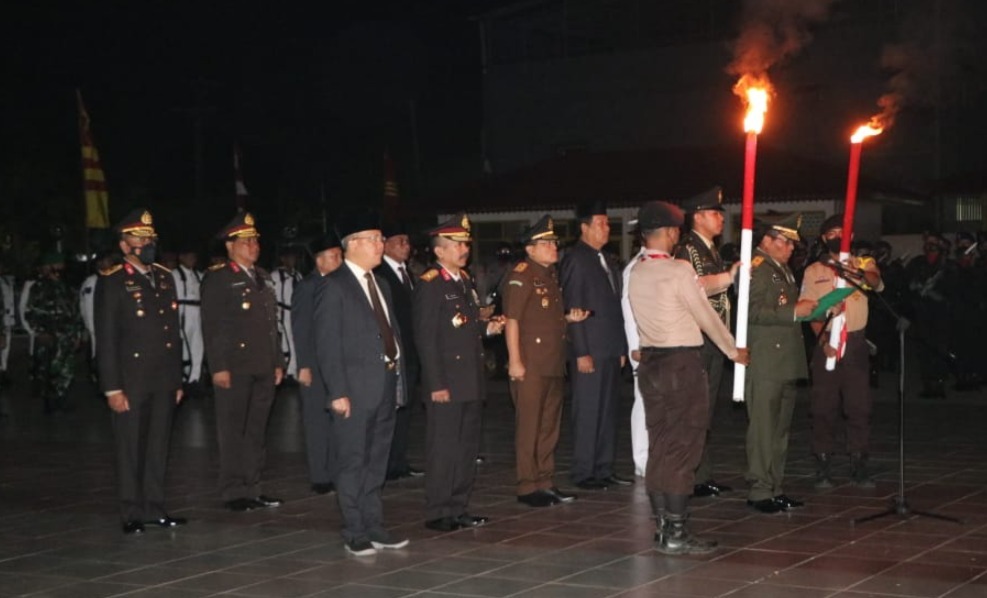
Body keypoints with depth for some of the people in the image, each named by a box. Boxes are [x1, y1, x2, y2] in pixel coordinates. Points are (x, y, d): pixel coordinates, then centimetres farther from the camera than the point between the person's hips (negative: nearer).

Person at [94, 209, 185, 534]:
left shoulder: (165, 278, 12)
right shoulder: (111, 282, -6)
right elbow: (106, 339, -9)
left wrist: (177, 379, 13)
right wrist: (112, 388, -13)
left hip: (163, 381, 5)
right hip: (131, 381, -5)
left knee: (158, 447, 10)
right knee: (130, 449, 2)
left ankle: (154, 508, 19)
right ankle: (132, 514, 11)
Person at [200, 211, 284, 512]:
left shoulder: (262, 278, 18)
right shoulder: (217, 278, -4)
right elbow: (210, 326, -10)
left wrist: (277, 362, 16)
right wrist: (219, 367, -16)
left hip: (263, 369, 7)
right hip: (234, 368, -7)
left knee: (257, 431, 9)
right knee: (233, 431, -2)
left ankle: (252, 489, 15)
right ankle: (234, 493, 3)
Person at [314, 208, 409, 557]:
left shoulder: (381, 286, 18)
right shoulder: (333, 286, -7)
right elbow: (327, 344, -11)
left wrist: (398, 382, 11)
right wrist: (337, 392, -17)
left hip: (386, 387, 7)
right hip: (355, 390, -7)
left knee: (377, 463, 12)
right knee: (353, 463, 0)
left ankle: (374, 527, 19)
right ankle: (355, 534, 6)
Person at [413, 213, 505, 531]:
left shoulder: (465, 280, 15)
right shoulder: (429, 285, -11)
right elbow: (426, 338, -16)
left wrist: (487, 327, 3)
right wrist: (437, 384, -19)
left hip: (471, 382, 9)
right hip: (446, 383, -9)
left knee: (467, 448, 13)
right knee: (443, 449, -2)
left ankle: (458, 509, 22)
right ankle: (437, 513, 6)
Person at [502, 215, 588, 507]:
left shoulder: (551, 274, 17)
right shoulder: (520, 275, -11)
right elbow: (511, 320, -16)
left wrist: (569, 318, 8)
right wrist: (514, 361, -21)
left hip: (554, 365, 9)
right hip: (531, 366, -9)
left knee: (549, 427, 13)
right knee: (528, 428, -2)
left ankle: (545, 483, 21)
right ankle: (527, 488, 4)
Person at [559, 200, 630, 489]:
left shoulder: (607, 261, 18)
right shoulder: (575, 259, -8)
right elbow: (573, 308, -13)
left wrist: (621, 347, 15)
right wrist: (581, 353, -17)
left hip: (610, 350, 8)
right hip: (589, 351, -8)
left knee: (608, 411, 9)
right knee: (587, 412, -3)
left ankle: (604, 469, 16)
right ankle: (583, 473, 4)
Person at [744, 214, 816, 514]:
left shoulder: (784, 270, 20)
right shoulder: (755, 268, -9)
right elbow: (753, 312, -21)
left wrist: (807, 309, 13)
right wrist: (794, 312, -20)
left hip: (788, 363, 9)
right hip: (765, 364, -9)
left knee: (780, 429, 13)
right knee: (763, 429, -6)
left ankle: (776, 489, 20)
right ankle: (759, 492, -2)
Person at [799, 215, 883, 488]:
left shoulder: (863, 264, 5)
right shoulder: (813, 271, 7)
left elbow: (876, 283, -18)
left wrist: (860, 274, -40)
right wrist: (823, 340, -14)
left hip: (856, 343, 0)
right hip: (826, 343, 0)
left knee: (860, 406, 2)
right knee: (823, 407, 2)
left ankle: (858, 466, 10)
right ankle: (822, 467, 8)